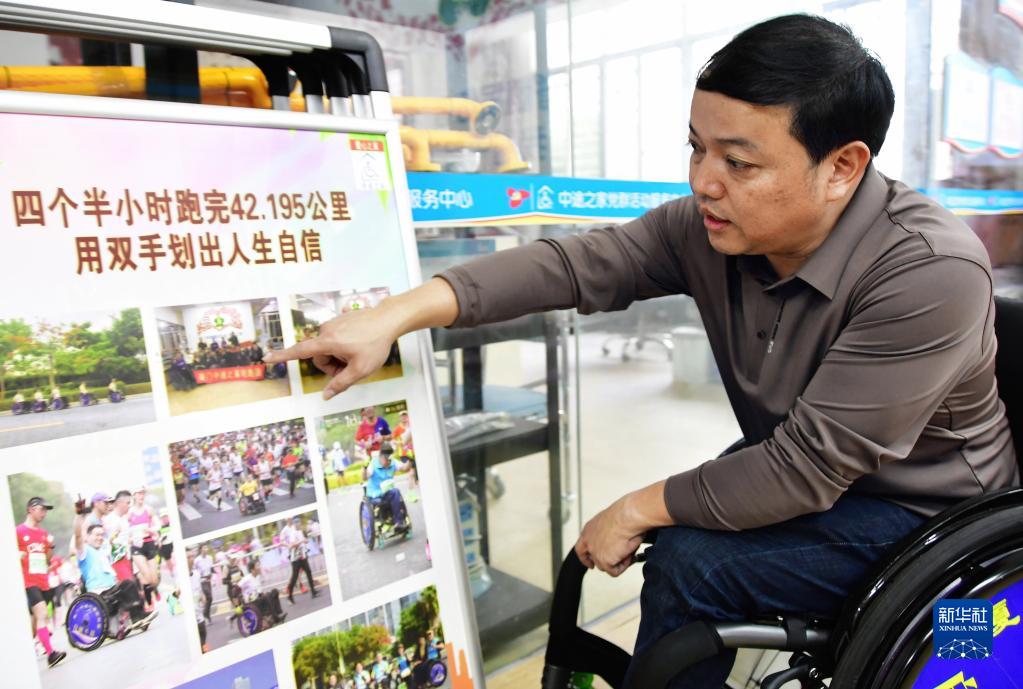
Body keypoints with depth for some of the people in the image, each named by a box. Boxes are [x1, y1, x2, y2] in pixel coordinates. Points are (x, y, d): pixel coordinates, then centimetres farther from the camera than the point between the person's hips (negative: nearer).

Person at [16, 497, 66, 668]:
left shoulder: (44, 533, 13)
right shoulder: (18, 532, -5)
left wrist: (50, 546, 1)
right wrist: (16, 556, -22)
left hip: (43, 582, 7)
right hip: (28, 582, -7)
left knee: (36, 618, 13)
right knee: (42, 614, -19)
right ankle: (50, 653, -23)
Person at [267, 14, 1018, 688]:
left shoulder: (931, 273, -31)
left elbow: (805, 471, -30)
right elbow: (571, 265, -20)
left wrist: (638, 509, -21)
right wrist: (395, 315, -29)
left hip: (918, 512, -5)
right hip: (803, 467, 6)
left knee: (689, 566, -20)